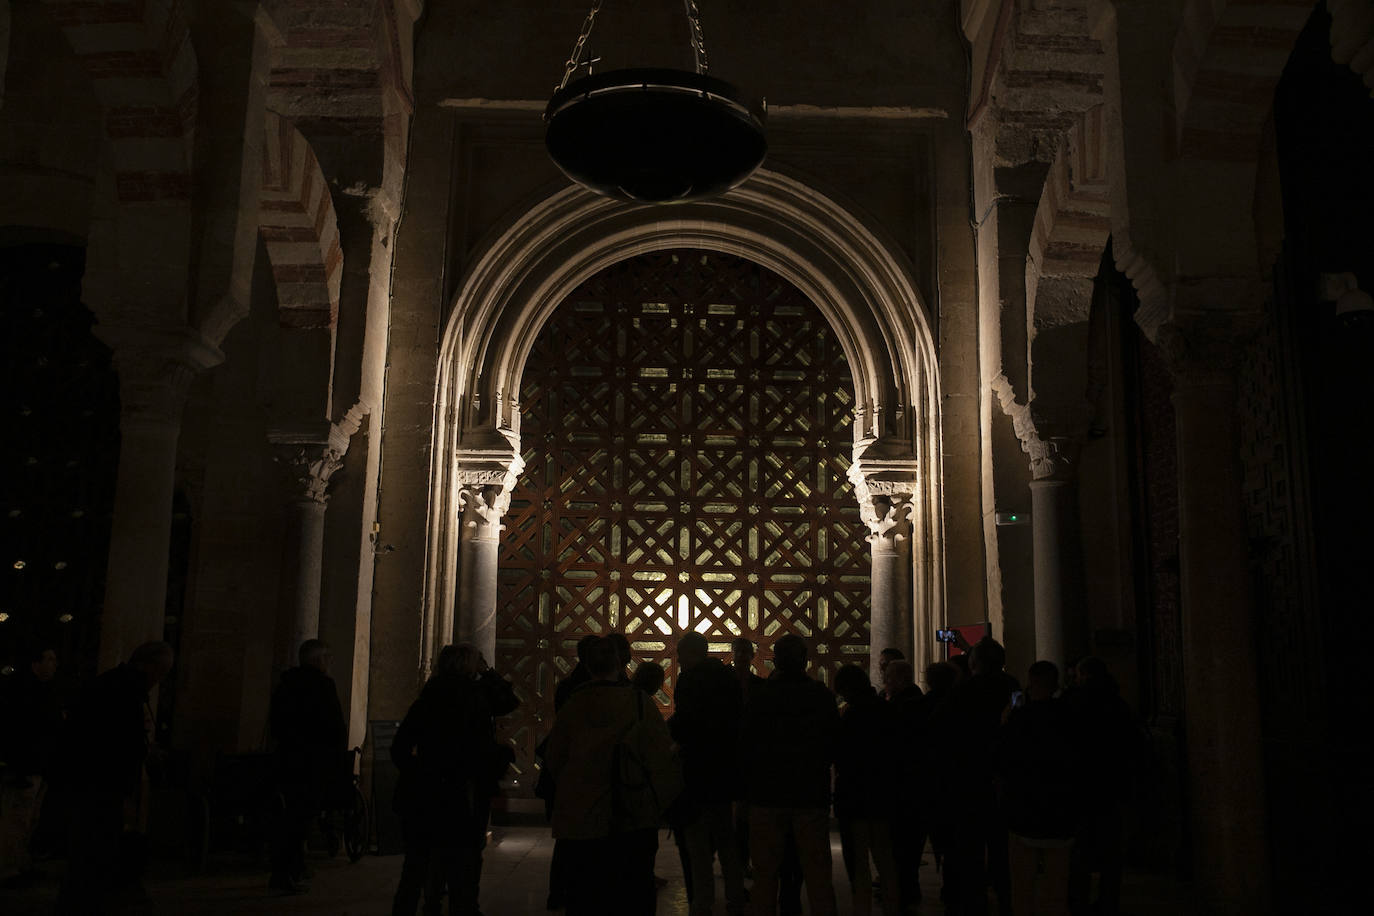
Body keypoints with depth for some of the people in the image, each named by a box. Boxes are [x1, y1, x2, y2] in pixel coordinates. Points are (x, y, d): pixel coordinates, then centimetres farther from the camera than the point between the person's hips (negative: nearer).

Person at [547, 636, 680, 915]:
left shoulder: (570, 707, -3)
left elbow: (555, 763, 8)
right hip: (631, 822, -1)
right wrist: (660, 806, 10)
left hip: (580, 824, 2)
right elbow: (663, 763, -5)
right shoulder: (640, 704, -8)